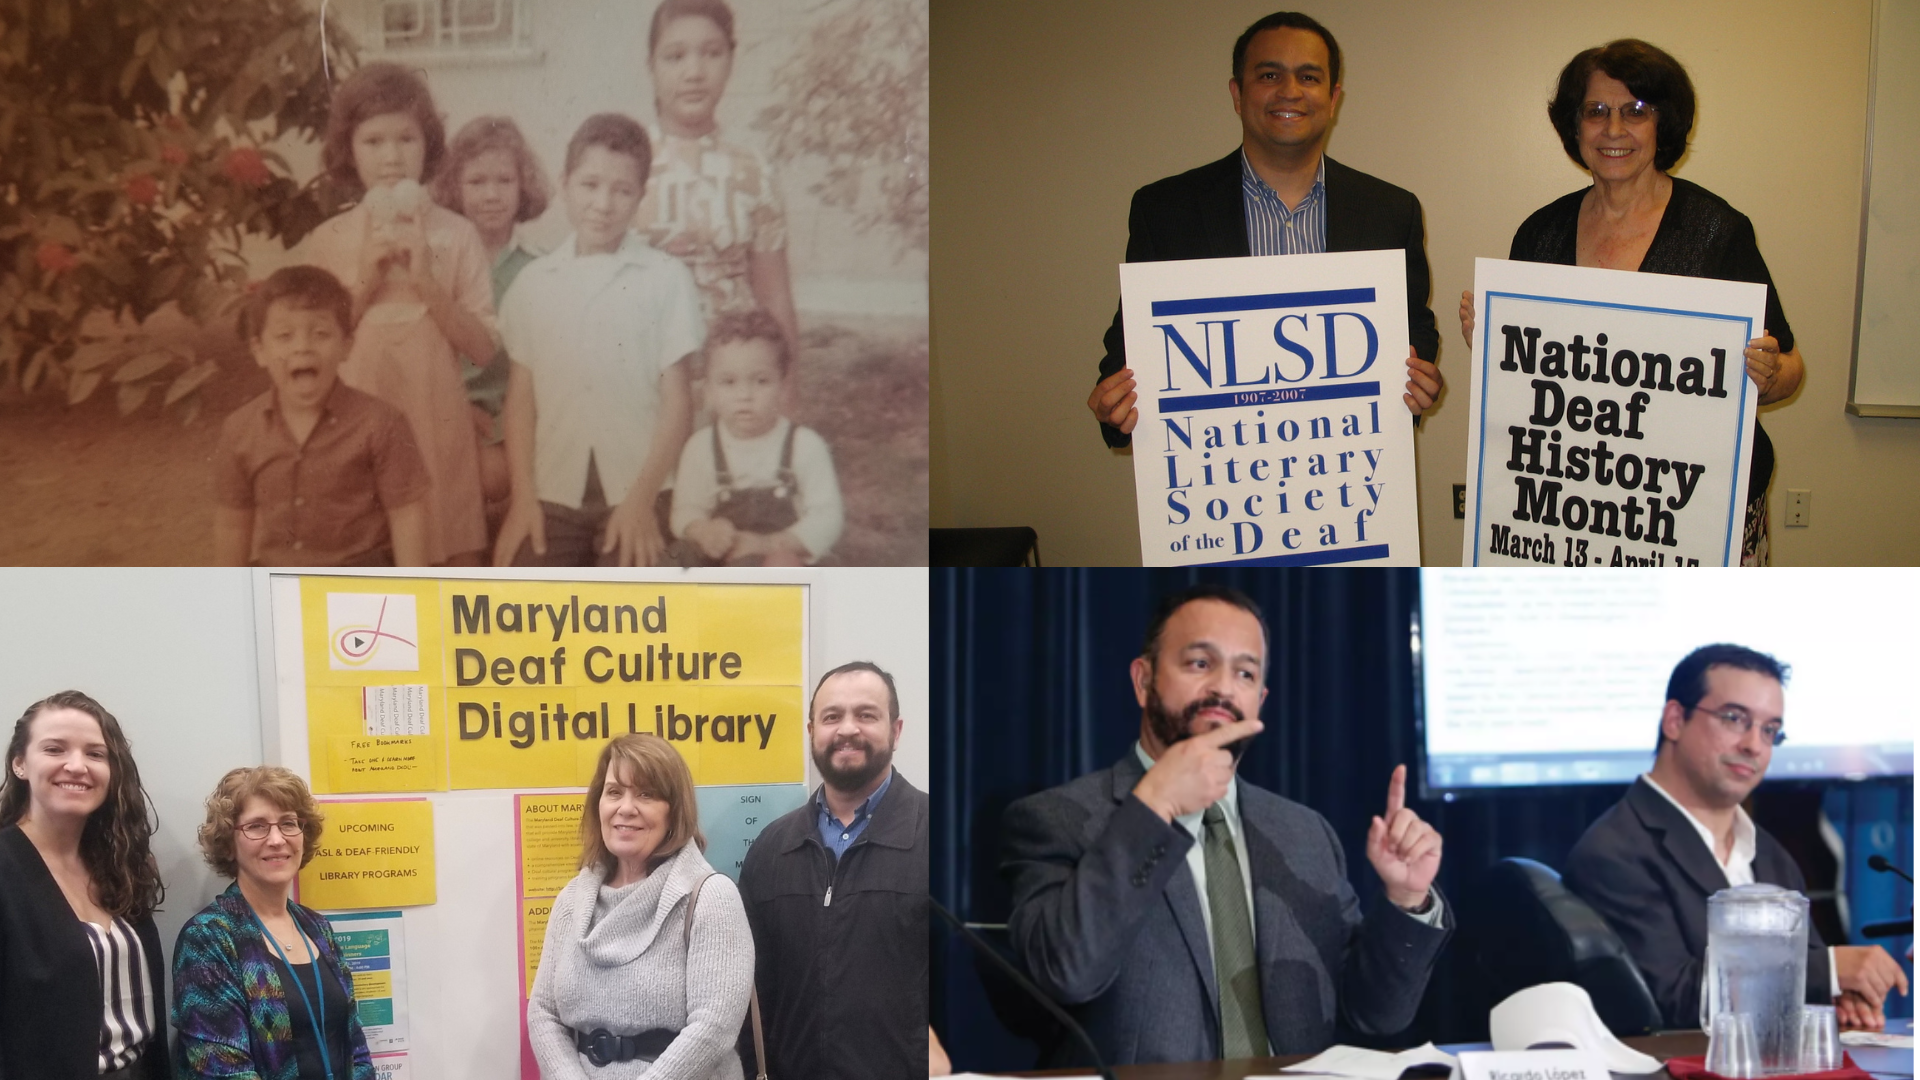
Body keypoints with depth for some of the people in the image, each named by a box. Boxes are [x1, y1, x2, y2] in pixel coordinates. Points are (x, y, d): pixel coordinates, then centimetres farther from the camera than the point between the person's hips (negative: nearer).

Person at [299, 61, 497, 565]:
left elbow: (483, 345, -2)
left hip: (437, 426, 0)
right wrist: (364, 281, -9)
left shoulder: (456, 236, 2)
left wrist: (427, 283, -14)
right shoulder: (325, 243, 4)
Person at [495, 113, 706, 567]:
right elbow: (521, 395, 7)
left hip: (636, 491, -3)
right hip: (553, 493, 3)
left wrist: (641, 498, -10)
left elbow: (677, 399, -4)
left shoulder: (665, 277, -3)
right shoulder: (534, 282, 6)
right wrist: (523, 495, -2)